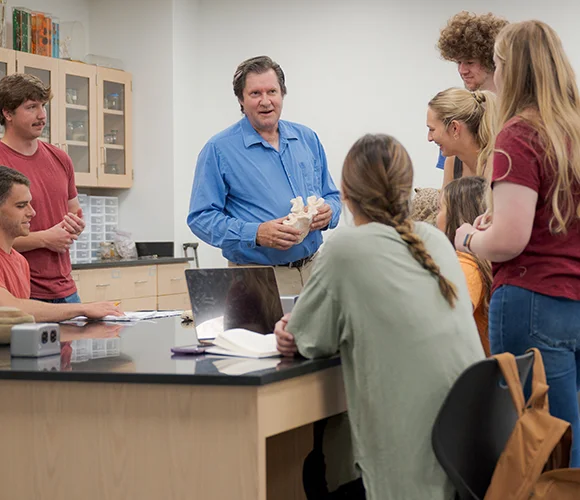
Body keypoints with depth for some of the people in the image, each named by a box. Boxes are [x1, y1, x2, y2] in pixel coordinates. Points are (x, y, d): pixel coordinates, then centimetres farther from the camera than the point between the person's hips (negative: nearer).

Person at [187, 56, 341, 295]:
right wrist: (256, 234, -21)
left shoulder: (308, 139, 12)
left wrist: (328, 213, -5)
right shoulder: (219, 149, -4)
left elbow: (332, 196, 20)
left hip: (313, 270, 5)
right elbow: (201, 217, -9)